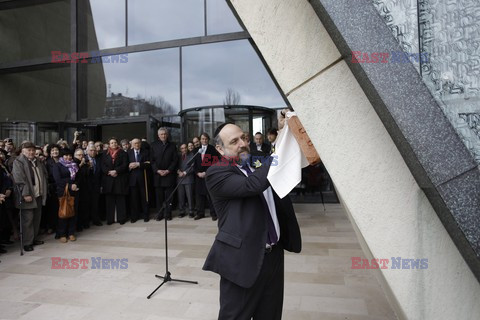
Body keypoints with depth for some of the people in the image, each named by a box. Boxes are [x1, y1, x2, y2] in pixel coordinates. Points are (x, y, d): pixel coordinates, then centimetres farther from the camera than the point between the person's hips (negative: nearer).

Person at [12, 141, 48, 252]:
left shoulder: (38, 162, 15)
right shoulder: (18, 162, -7)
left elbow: (44, 176, 20)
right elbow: (19, 180, -15)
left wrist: (44, 192, 12)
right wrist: (25, 194, -21)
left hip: (39, 195, 7)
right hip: (28, 196, -7)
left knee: (37, 219, 13)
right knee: (28, 220, -1)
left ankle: (34, 238, 26)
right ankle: (27, 243, 7)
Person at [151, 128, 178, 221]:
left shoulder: (172, 146, 10)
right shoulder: (153, 145, 9)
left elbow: (175, 160, 4)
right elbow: (152, 160, 4)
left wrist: (168, 170, -7)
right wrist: (158, 170, -8)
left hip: (169, 174, 0)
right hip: (157, 174, 0)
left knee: (169, 196, 1)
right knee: (159, 196, 2)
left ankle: (168, 214, 9)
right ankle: (159, 214, 10)